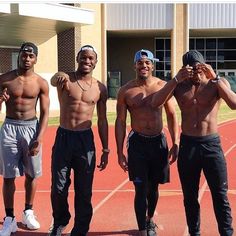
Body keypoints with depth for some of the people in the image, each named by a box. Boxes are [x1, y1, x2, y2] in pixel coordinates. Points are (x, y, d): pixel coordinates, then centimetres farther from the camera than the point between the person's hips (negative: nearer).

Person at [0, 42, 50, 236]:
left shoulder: (41, 83, -1)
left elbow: (45, 113, -1)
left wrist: (39, 139, -11)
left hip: (31, 127, 1)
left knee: (32, 174, 9)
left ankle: (28, 212, 28)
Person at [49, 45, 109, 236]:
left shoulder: (100, 88, 4)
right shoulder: (65, 78, -3)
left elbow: (102, 121, 9)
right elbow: (54, 80, -30)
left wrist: (105, 150, 7)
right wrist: (60, 79, -55)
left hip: (86, 140, 1)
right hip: (63, 137, -1)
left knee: (84, 191, 5)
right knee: (58, 188, 8)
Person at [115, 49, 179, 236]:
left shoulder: (163, 86, -2)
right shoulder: (126, 91, -4)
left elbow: (172, 116, 3)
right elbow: (120, 122, -1)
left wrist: (176, 144, -3)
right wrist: (120, 152, -4)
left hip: (159, 141, 2)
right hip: (137, 143, -2)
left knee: (153, 187, 17)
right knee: (141, 189, -3)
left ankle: (150, 219, 41)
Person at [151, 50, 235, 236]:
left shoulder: (217, 83, -2)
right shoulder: (179, 86, 1)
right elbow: (155, 103, -14)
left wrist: (215, 78, -25)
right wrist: (176, 79, -21)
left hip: (212, 144, -2)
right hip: (187, 145, 2)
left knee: (220, 196, 1)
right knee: (190, 197, 11)